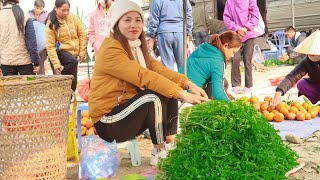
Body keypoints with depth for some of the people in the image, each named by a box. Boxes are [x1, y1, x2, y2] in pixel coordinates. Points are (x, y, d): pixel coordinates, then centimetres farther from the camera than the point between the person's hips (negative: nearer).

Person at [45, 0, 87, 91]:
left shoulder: (73, 17, -5)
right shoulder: (51, 23, -14)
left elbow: (82, 35, 1)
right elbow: (50, 46, -16)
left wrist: (82, 52, -4)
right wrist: (56, 63, -23)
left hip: (74, 52, 4)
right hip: (62, 51, -4)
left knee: (73, 81, 5)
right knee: (73, 61, -35)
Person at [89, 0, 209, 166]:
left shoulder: (136, 47, 8)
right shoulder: (110, 49, -19)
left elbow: (159, 69, -6)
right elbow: (143, 76, -28)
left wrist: (188, 84, -21)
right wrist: (182, 94, -31)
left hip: (128, 110, 8)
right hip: (108, 122, -8)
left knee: (169, 94, -5)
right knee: (153, 96, -26)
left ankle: (171, 145, -7)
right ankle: (159, 153, -11)